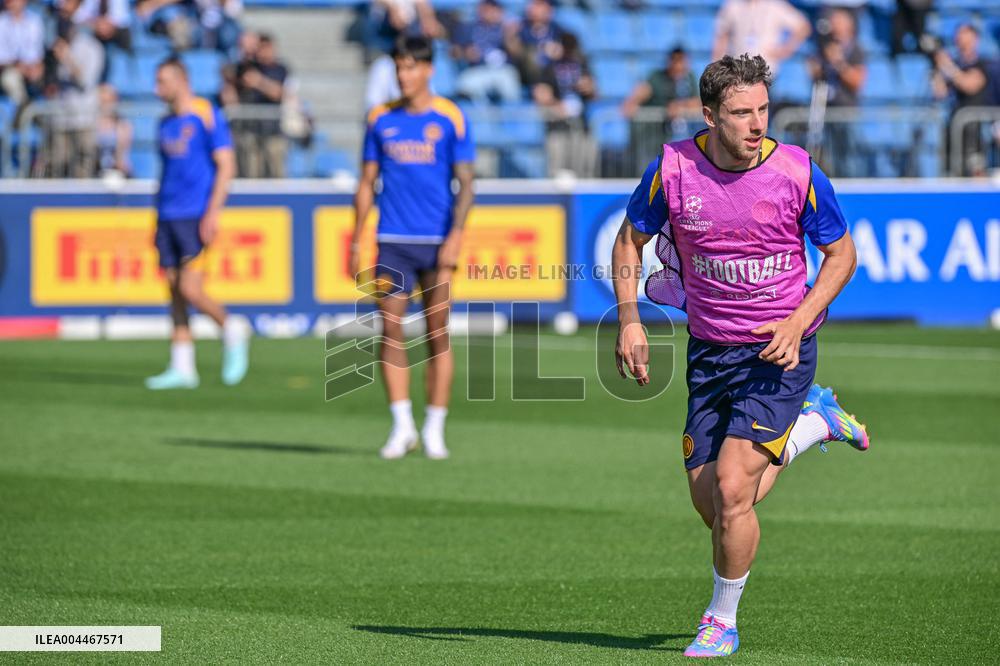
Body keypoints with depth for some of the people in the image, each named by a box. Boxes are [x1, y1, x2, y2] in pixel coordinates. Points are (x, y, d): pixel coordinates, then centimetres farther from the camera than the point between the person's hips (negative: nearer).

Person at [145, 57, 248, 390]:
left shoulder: (207, 115, -6)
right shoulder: (166, 123, 16)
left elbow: (226, 166, -9)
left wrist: (213, 212, -16)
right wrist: (158, 220, 19)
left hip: (195, 216, -7)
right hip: (167, 216, 7)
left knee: (190, 289, -15)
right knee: (175, 292, 4)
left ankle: (231, 330, 11)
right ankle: (182, 368, 7)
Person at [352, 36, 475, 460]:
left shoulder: (450, 119, 0)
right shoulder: (381, 119, 9)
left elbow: (465, 183, -1)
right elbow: (367, 183, 13)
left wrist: (456, 235, -13)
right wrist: (356, 241, 8)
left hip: (436, 243, -2)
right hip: (392, 242, 2)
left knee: (437, 335, 0)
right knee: (390, 330, -6)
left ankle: (434, 430, 7)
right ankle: (402, 427, 0)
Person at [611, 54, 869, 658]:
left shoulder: (799, 173, -14)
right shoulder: (673, 168, -9)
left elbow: (842, 254, 0)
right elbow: (630, 240, 8)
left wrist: (797, 324, -13)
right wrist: (630, 319, -4)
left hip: (780, 352, -4)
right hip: (711, 352, 4)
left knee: (732, 488, -16)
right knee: (710, 502, 5)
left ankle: (723, 621, 8)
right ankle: (815, 420, 32)